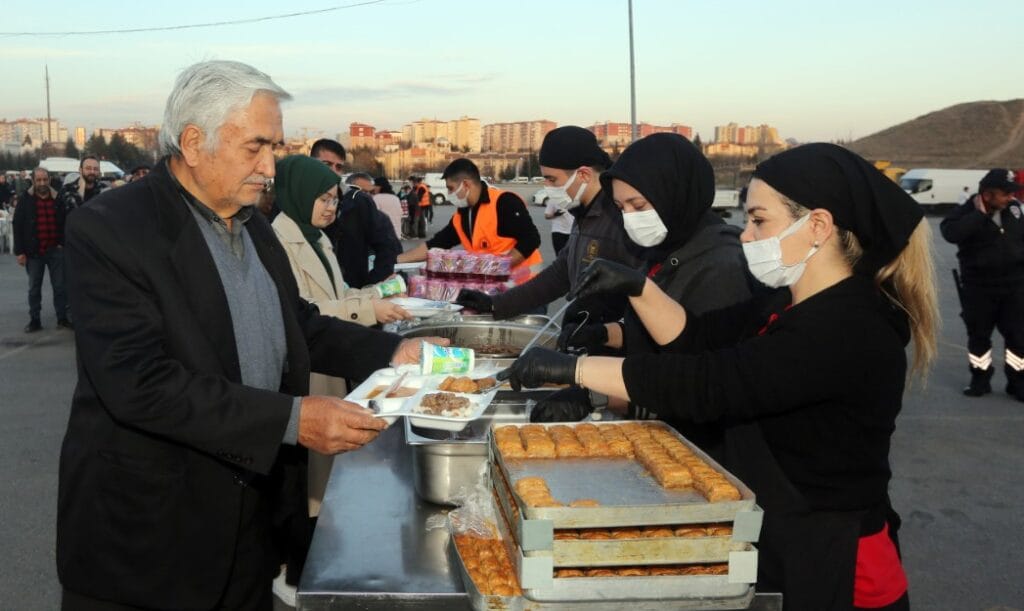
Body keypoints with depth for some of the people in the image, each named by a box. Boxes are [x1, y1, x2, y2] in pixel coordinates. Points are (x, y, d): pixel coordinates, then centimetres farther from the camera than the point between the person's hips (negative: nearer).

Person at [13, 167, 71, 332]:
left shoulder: (58, 199, 2)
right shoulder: (25, 200, -1)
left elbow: (66, 223, 10)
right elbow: (17, 226, -2)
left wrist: (63, 244, 2)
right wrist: (19, 251, -6)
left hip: (55, 250, 1)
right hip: (34, 252, 0)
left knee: (60, 286, 4)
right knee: (34, 288, 8)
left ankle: (62, 319, 12)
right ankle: (34, 321, 15)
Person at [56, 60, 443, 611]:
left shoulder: (252, 224, 7)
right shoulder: (108, 229, -17)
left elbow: (297, 322, 17)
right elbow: (139, 383, -26)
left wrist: (392, 353, 2)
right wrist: (293, 420, -29)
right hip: (147, 531, -7)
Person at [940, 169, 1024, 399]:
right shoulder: (967, 213, -12)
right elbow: (950, 232, -33)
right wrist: (980, 214, -28)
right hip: (979, 288, -3)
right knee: (978, 336, 9)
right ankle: (980, 379, 23)